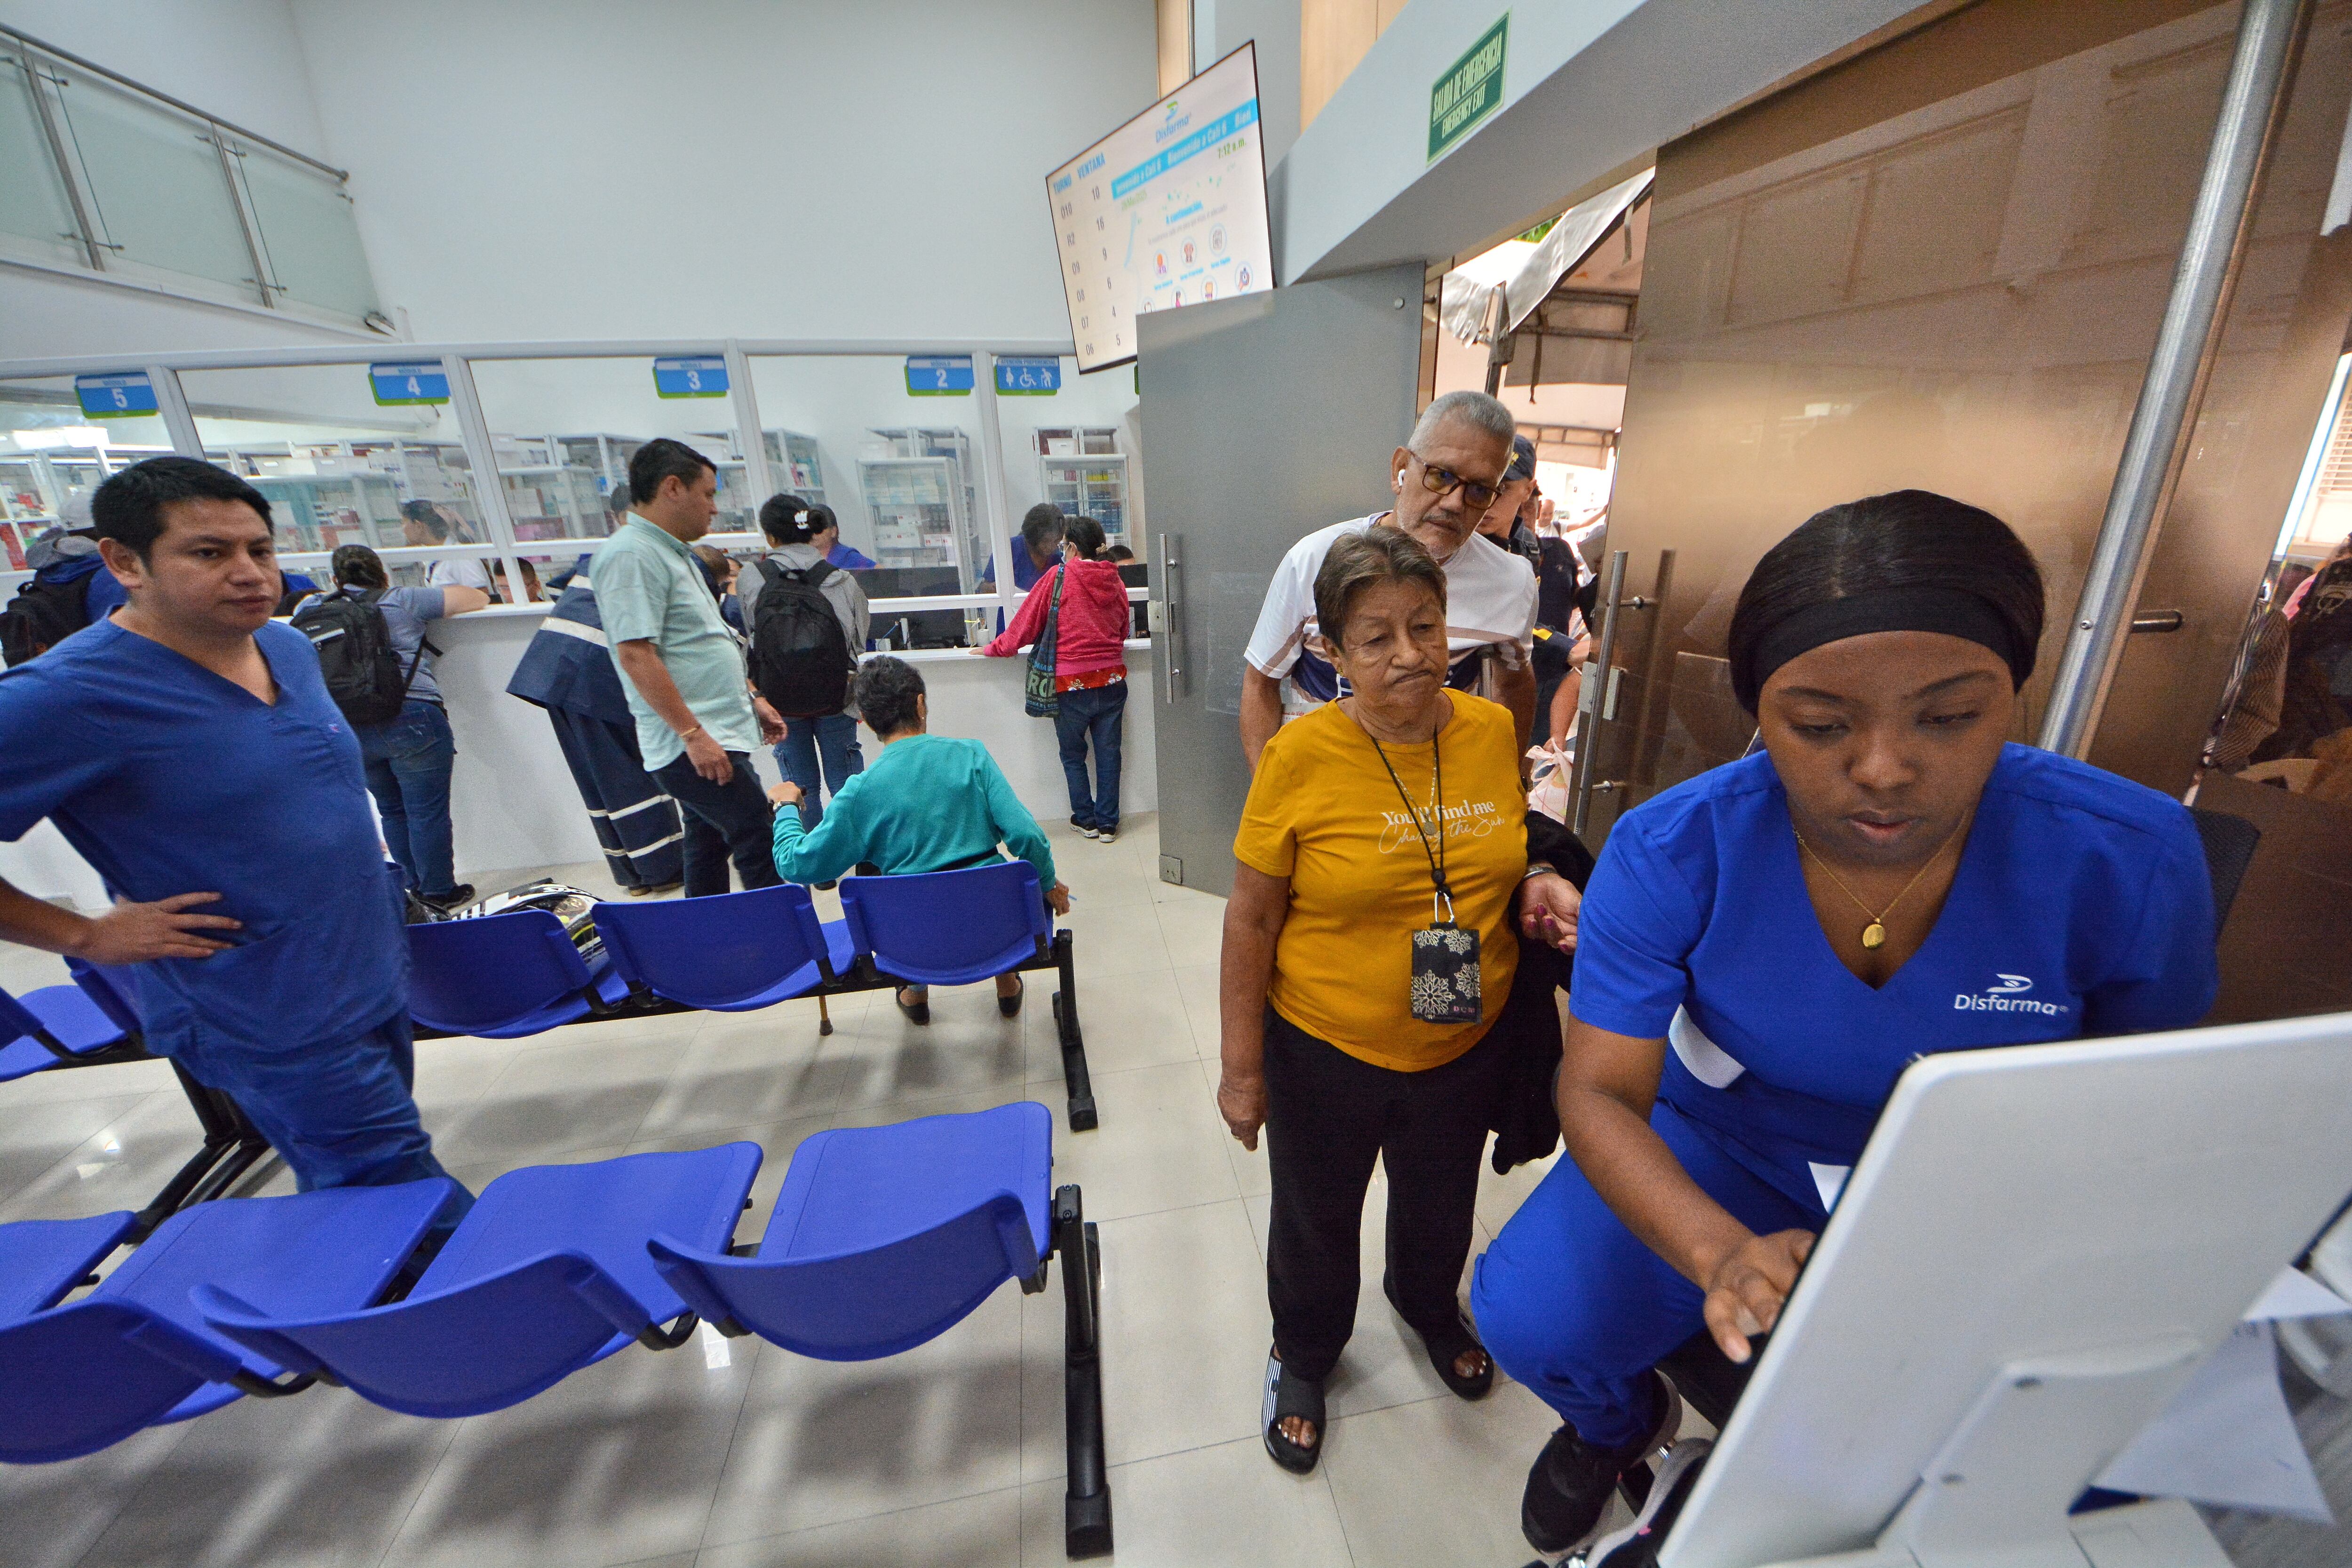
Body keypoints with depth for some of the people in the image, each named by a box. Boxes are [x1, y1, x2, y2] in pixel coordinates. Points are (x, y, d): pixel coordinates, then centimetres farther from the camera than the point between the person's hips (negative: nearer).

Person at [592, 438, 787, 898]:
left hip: (714, 737, 10)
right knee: (762, 845, -9)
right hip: (691, 744, -10)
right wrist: (692, 733, -23)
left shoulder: (673, 553, 18)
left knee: (711, 846, 16)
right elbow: (635, 655, -21)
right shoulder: (630, 556, -14)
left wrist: (753, 698, 21)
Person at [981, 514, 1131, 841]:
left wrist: (994, 649, 10)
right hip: (1112, 679, 4)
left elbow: (1026, 622, -4)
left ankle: (1086, 820, 22)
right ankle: (1108, 824, 17)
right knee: (1108, 754, 11)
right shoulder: (1115, 581, 4)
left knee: (1073, 755, 14)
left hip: (1071, 683, -3)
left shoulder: (1058, 577, -8)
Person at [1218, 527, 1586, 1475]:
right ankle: (1304, 1357, 55)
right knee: (1316, 1223, 22)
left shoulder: (1494, 731, -9)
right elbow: (1250, 921, -14)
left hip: (1468, 1046, 4)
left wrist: (1541, 888, -13)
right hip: (1325, 1052, -3)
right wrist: (1240, 1068, -10)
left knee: (1441, 1207, 30)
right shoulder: (1300, 756, -21)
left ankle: (1429, 1306, 65)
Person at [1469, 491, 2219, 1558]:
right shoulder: (1669, 853, -24)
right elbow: (1599, 1091, -22)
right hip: (1720, 1159, -2)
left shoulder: (2130, 862, -19)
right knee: (1529, 1316, -18)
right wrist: (1720, 1252, -39)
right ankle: (1620, 1423, 24)